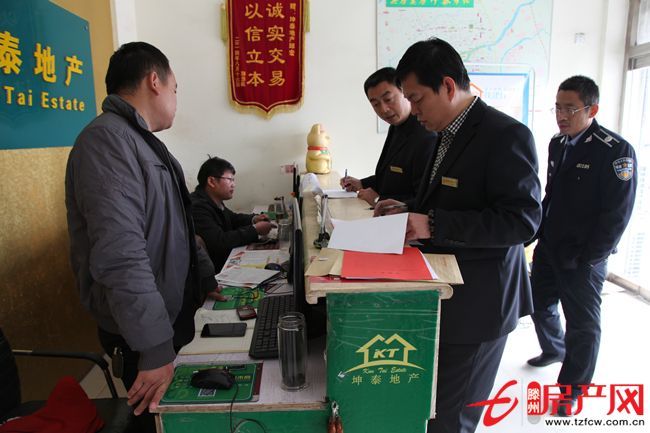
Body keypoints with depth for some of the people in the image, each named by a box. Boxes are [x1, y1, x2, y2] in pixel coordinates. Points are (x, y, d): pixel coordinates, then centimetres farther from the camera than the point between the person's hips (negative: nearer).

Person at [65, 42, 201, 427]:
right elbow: (121, 258, -31)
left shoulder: (141, 140, 10)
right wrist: (156, 350, -28)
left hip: (175, 317, 9)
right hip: (148, 334, -9)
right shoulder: (108, 140, -23)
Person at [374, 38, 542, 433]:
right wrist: (410, 210, 4)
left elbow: (522, 219, -24)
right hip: (443, 292, 9)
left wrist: (433, 224, -28)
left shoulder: (507, 135, -17)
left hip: (476, 302, -8)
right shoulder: (450, 134, 11)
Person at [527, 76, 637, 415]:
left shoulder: (616, 151, -15)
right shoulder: (557, 143, 6)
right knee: (541, 304, 20)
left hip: (582, 258, -6)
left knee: (583, 324, 8)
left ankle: (573, 388, 26)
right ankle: (553, 349, 48)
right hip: (548, 247, 7)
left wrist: (586, 258, -15)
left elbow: (617, 214, -15)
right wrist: (541, 234, 9)